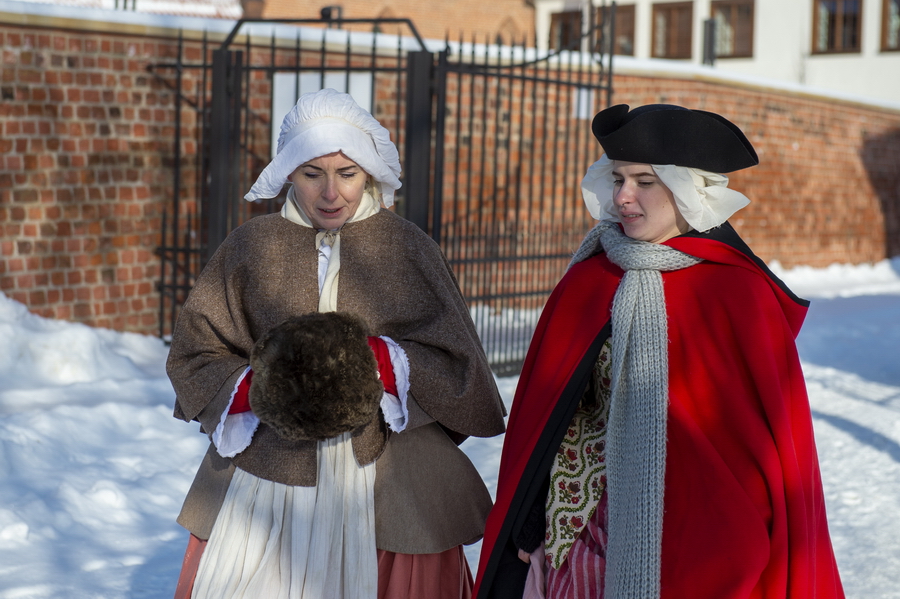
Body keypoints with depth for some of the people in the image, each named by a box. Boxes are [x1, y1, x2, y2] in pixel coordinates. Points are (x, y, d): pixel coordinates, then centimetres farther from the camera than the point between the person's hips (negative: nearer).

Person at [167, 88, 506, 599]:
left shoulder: (409, 249, 4)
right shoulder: (251, 246, 6)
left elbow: (455, 367, 1)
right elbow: (192, 355, 8)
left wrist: (381, 361, -16)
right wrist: (251, 389, -11)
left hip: (391, 497, 0)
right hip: (266, 494, 1)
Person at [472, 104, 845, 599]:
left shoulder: (740, 295, -9)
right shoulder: (587, 283, 2)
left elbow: (775, 439, -5)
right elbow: (541, 414, 9)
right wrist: (528, 523, 7)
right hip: (581, 532, 3)